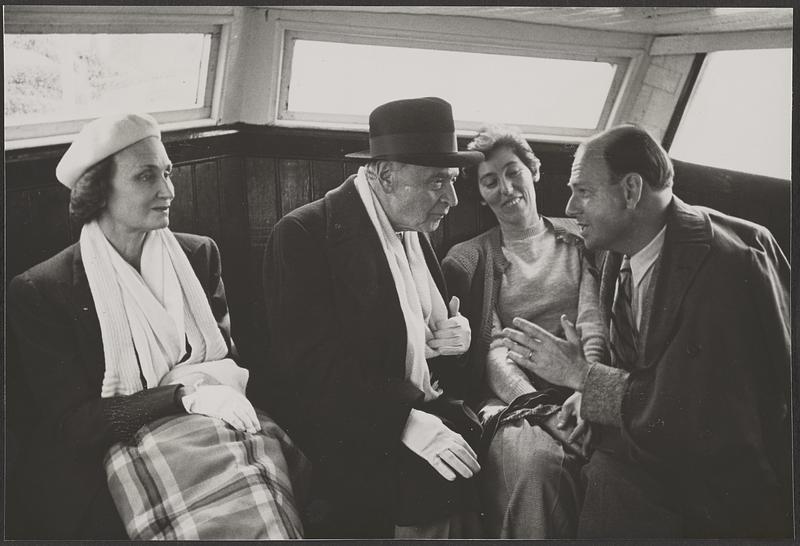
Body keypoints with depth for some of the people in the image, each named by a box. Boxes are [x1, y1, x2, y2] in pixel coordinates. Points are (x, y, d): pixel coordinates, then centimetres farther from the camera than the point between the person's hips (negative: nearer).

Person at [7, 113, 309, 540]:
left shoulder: (199, 254, 11)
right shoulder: (40, 292, -3)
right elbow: (70, 421, -6)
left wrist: (217, 386, -12)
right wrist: (184, 395, -18)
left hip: (217, 425, 5)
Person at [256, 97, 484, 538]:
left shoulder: (414, 231, 13)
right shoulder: (305, 234, -12)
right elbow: (310, 360, -21)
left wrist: (455, 334, 2)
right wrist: (405, 421, -27)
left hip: (419, 406, 7)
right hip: (346, 424, -7)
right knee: (427, 482, -28)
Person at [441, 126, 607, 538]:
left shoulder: (579, 237, 16)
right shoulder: (468, 258, 13)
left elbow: (593, 322, 3)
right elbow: (490, 347, 1)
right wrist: (538, 406, -16)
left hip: (580, 393, 1)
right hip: (510, 397, -1)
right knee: (534, 460, -34)